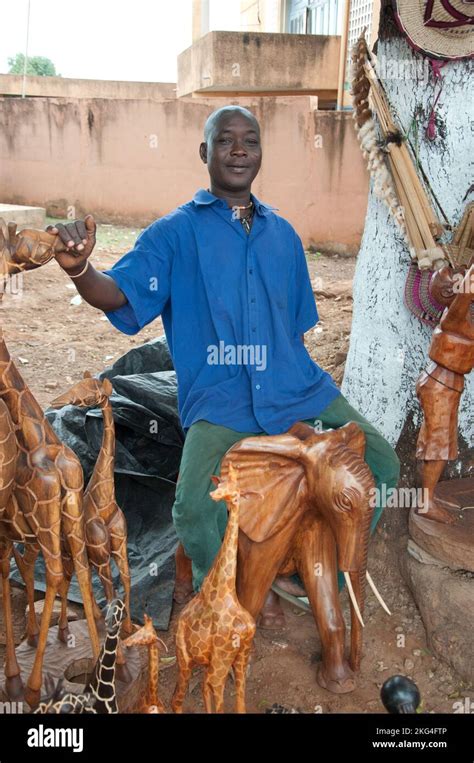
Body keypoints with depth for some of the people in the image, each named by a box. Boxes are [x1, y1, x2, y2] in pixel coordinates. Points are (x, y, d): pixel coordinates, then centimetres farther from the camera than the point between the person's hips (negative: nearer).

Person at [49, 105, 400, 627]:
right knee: (195, 510, -26)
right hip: (218, 398, -4)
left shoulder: (283, 235, 16)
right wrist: (79, 269, -30)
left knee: (380, 466, -5)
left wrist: (304, 394, 12)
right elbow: (117, 294, -8)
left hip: (294, 387, 5)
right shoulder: (176, 232, 4)